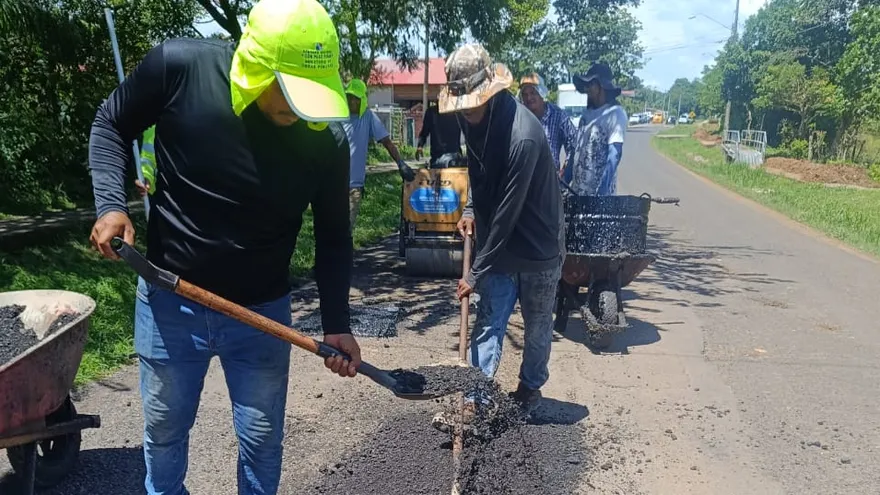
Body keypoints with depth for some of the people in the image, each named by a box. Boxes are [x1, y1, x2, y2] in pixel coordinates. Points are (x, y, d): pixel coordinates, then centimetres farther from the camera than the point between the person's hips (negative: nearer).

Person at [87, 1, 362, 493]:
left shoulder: (325, 139, -17)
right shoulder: (178, 66, -18)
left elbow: (333, 237, -4)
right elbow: (111, 125, 1)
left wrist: (337, 323, -11)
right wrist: (111, 204, -13)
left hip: (262, 311, 0)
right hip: (169, 300, 1)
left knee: (262, 440, 13)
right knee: (164, 430, 21)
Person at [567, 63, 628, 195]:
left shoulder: (615, 113, -10)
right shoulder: (587, 112, 13)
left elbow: (615, 153, -17)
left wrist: (603, 191, -26)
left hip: (598, 191, -7)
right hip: (577, 189, 8)